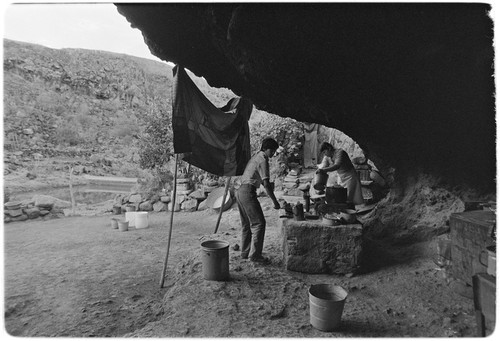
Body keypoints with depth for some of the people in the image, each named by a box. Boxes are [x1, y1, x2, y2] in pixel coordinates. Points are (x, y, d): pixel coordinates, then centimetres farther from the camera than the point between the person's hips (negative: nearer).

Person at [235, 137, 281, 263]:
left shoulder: (255, 157, 19)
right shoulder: (263, 160, -11)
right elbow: (266, 184, -17)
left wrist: (269, 184, 20)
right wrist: (275, 201, -12)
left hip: (240, 191, 10)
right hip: (248, 192, -10)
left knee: (246, 224, 16)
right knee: (259, 223, -5)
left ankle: (245, 252, 23)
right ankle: (255, 254, -2)